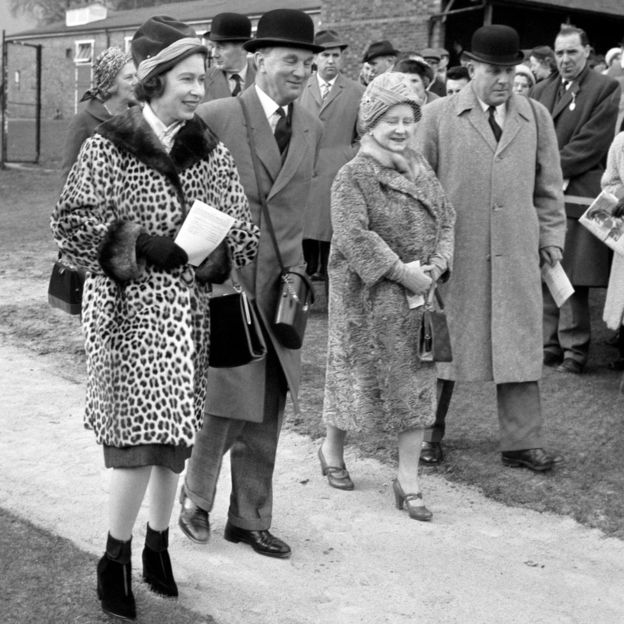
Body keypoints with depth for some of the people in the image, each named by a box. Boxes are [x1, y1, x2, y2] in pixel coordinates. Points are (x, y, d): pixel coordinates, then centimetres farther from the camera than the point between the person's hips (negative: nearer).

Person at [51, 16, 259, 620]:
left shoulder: (208, 149, 6)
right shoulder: (108, 146, -5)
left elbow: (243, 226, 7)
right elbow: (70, 222, -8)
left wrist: (214, 248, -13)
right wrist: (137, 244, -18)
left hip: (189, 313, 4)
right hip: (129, 309, -4)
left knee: (174, 436, 10)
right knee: (139, 437, -7)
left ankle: (157, 547, 28)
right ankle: (114, 560, 11)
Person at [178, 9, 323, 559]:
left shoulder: (312, 129, 9)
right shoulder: (216, 117, -8)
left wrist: (295, 273, 14)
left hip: (278, 286, 5)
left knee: (267, 411, 10)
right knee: (224, 400, -1)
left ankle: (250, 518, 23)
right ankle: (195, 497, 24)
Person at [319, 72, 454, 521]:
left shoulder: (419, 166, 9)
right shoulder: (353, 175, -11)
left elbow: (446, 217, 9)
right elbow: (353, 235, -21)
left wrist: (437, 265, -8)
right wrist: (400, 271, -23)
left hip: (419, 293, 6)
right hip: (368, 296, -6)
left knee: (416, 381, 5)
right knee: (361, 374, 8)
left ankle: (409, 478, 12)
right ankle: (332, 448, 34)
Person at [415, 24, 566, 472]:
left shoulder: (536, 117, 9)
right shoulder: (438, 116, 1)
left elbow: (548, 186, 14)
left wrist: (551, 238, 8)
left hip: (517, 254, 2)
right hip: (454, 250, -2)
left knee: (520, 345, 3)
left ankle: (523, 442, 13)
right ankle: (430, 433, 23)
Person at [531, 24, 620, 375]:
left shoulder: (607, 89, 0)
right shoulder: (540, 91, 17)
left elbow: (591, 143, -8)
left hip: (578, 197, -5)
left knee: (573, 279, -5)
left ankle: (575, 350, 4)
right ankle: (549, 344, 16)